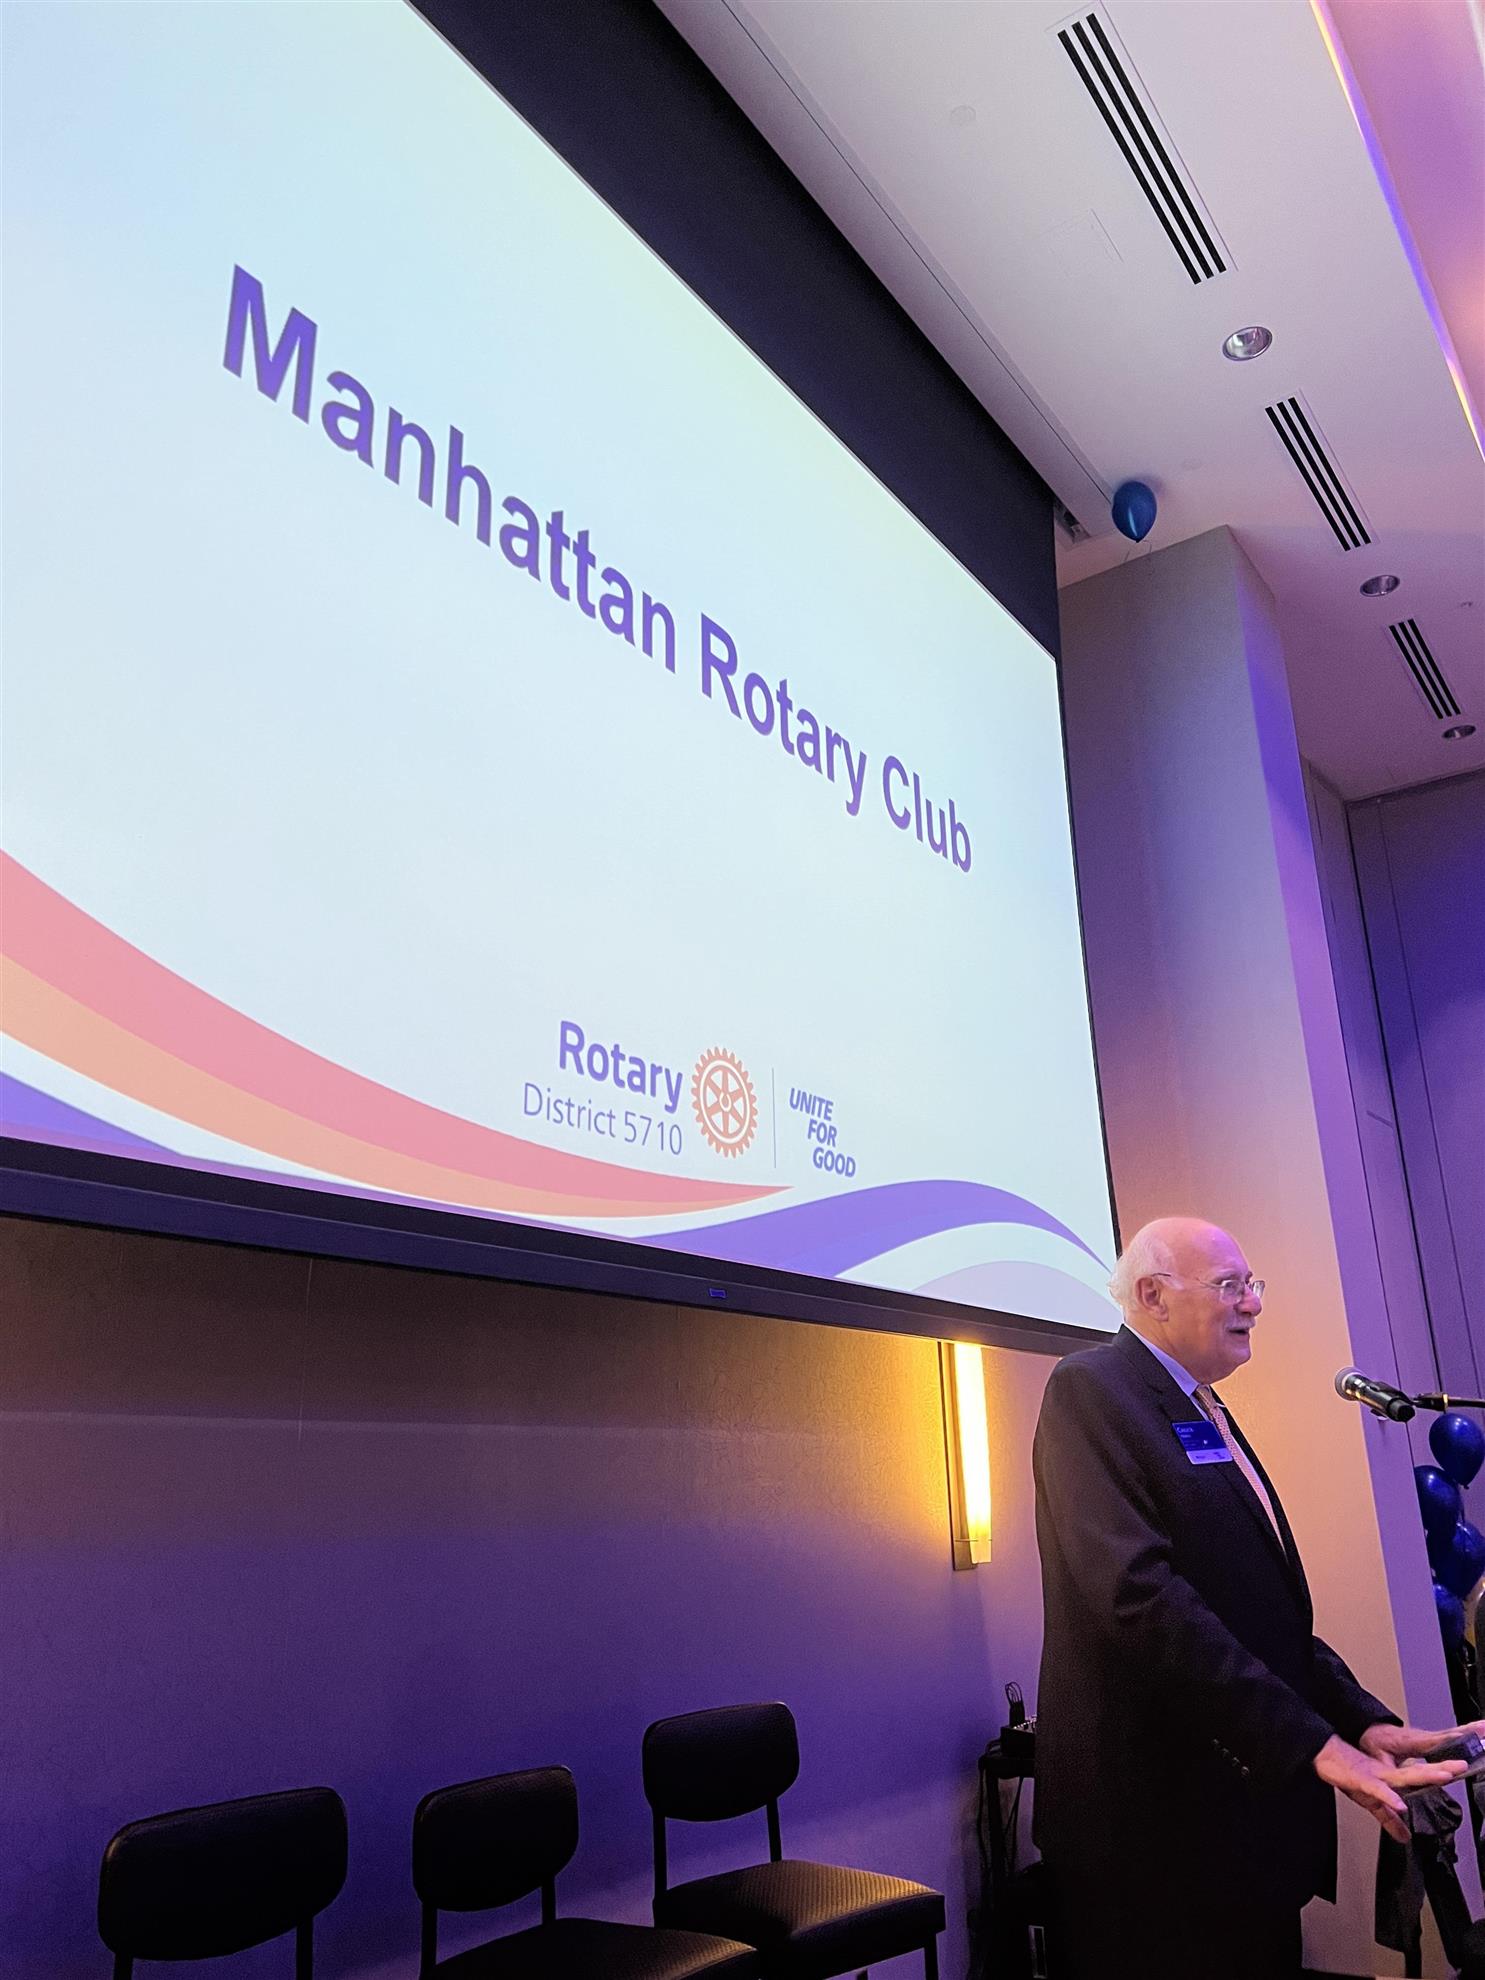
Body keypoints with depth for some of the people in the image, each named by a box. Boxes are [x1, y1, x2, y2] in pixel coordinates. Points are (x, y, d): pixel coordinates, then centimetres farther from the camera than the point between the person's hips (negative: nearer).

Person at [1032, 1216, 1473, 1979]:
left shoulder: (1205, 1409, 15)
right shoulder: (1092, 1389, -15)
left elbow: (1267, 1607, 14)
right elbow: (1138, 1591, -25)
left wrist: (1361, 1718, -1)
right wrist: (1311, 1742, -24)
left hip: (1253, 1796, 9)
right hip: (1162, 1822, -9)